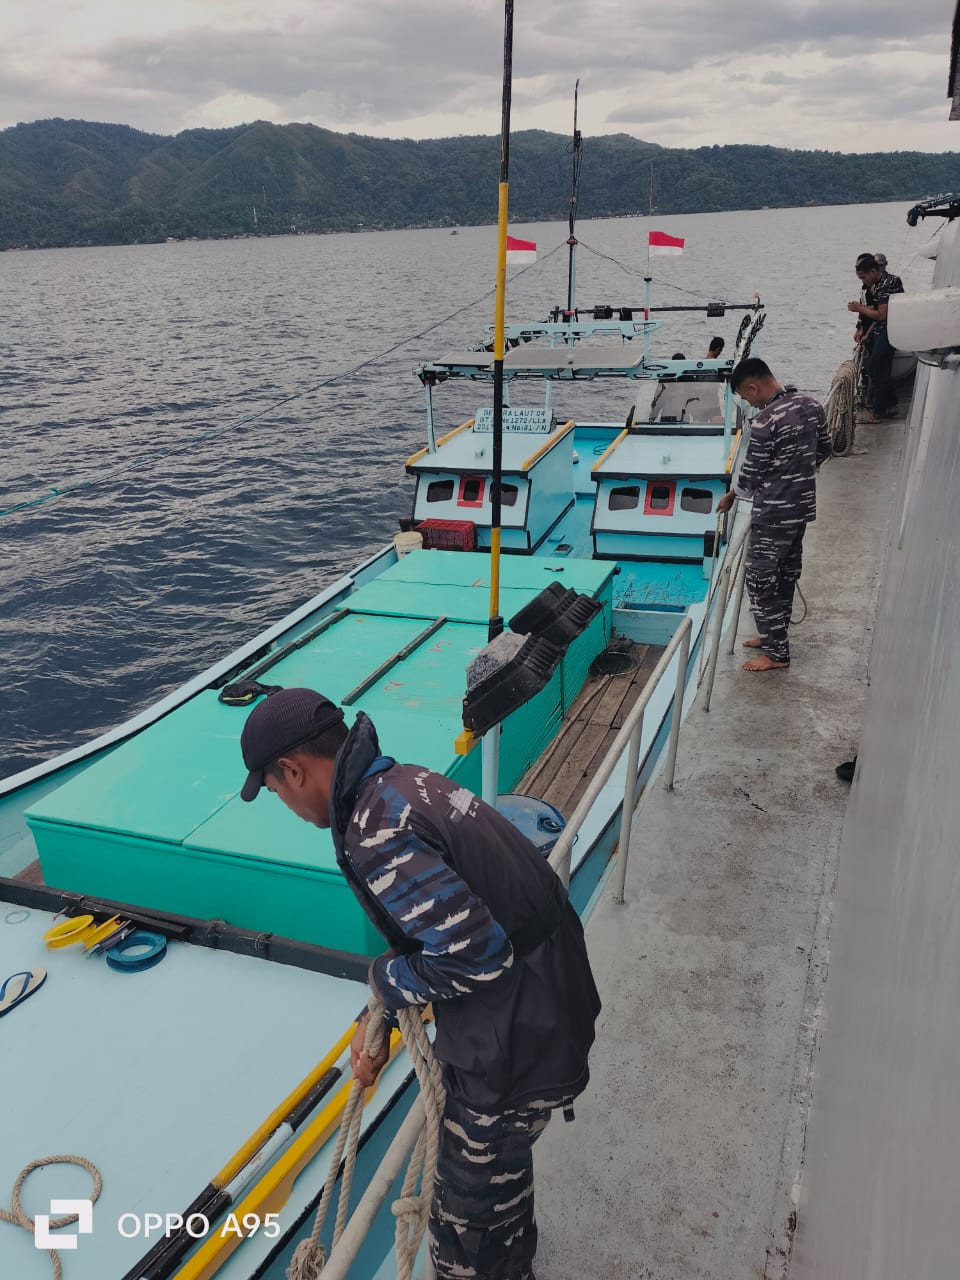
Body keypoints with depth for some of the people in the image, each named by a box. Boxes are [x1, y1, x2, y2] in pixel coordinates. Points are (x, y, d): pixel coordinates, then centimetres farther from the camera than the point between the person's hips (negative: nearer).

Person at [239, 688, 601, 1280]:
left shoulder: (377, 834, -27)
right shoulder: (407, 781, 3)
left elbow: (476, 954, -30)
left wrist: (387, 980, -12)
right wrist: (379, 1017, 16)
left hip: (513, 1051, -10)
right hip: (550, 1007, 10)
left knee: (467, 1221, 15)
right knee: (501, 1172, 35)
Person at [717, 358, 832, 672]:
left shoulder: (765, 422, -23)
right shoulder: (812, 406, 2)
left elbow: (750, 475, -14)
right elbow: (825, 450, 15)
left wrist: (729, 497, 5)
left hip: (773, 515, -9)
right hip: (802, 507, 9)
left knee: (761, 581, 2)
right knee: (786, 576, 19)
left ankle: (777, 654, 8)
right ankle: (774, 637, 33)